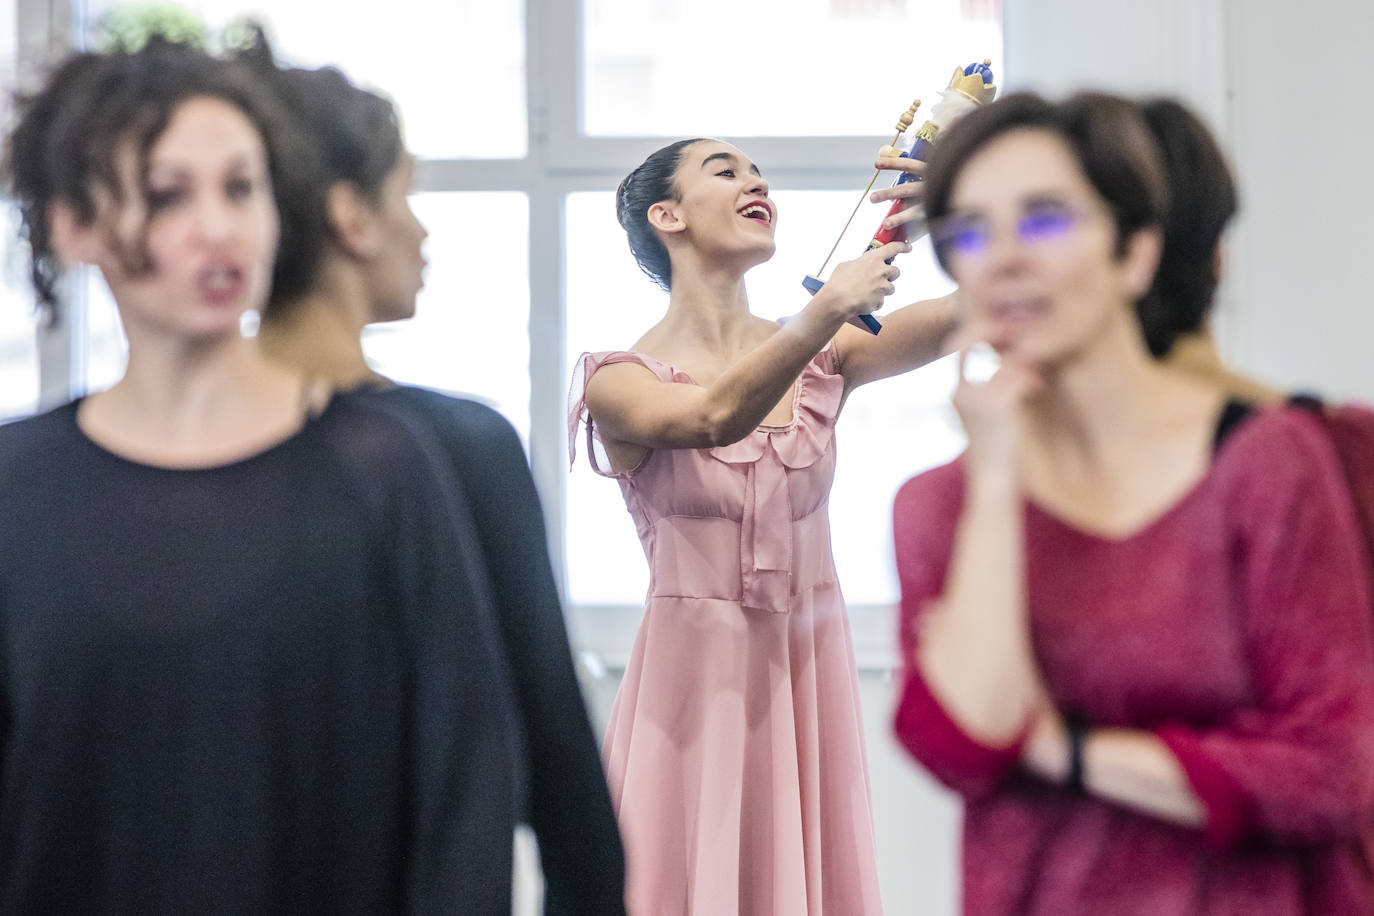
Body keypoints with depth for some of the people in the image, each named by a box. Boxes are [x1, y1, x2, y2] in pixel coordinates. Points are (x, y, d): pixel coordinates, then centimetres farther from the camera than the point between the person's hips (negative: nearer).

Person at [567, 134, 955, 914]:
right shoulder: (624, 382, -5)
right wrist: (826, 312, -37)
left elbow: (972, 308, -9)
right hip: (696, 675, -3)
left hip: (809, 673, 4)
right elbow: (714, 419, -26)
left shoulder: (821, 357, 5)